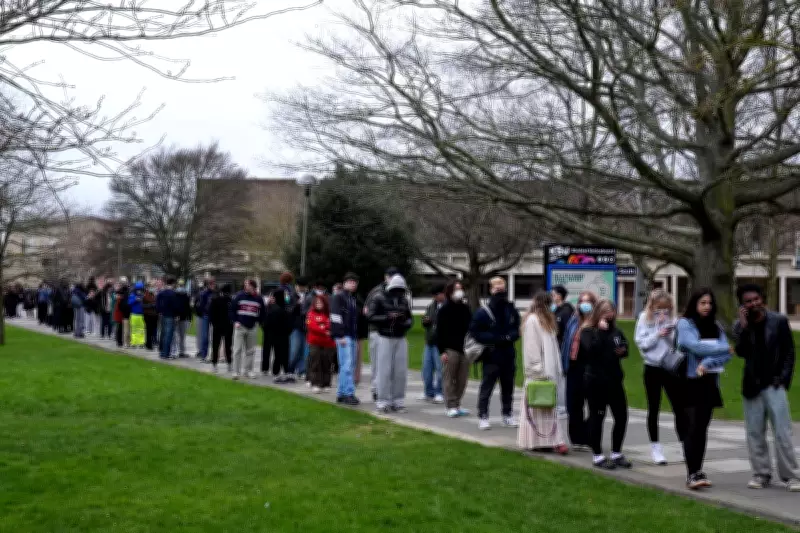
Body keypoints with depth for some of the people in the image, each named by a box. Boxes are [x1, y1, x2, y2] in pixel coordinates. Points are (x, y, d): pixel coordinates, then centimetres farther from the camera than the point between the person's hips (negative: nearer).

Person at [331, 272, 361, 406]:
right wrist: (340, 336, -19)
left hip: (352, 336, 9)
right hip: (343, 336, -8)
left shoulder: (354, 299, 21)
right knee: (347, 364, -13)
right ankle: (349, 393, -15)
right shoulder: (338, 298, -5)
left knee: (349, 365, 9)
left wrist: (357, 335, 16)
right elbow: (335, 317, -13)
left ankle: (341, 393, 14)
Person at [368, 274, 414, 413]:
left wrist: (405, 323, -7)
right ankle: (383, 402, 2)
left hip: (401, 339, 5)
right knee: (384, 371, -4)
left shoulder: (404, 301, 11)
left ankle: (398, 401, 11)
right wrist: (388, 317, -19)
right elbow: (370, 317, -9)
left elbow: (410, 318, 16)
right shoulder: (379, 299, -4)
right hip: (385, 338, -4)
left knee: (401, 371, 3)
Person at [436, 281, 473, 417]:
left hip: (465, 349, 5)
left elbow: (471, 328, 18)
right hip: (450, 349, -5)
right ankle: (451, 406, 0)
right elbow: (439, 332, -4)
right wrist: (442, 351, -11)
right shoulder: (444, 310, -1)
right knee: (449, 379, -4)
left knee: (462, 379, 5)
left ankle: (457, 405, 14)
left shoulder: (465, 309, 14)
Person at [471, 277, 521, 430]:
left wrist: (509, 337, -9)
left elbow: (517, 329, 12)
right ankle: (483, 416, 5)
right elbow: (475, 332, -9)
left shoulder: (511, 310, 6)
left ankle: (508, 415, 24)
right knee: (486, 387, -1)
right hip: (491, 356, -4)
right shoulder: (483, 312, -8)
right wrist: (494, 339, -17)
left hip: (508, 355, 5)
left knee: (508, 387, 13)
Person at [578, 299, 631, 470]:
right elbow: (591, 348, -24)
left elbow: (624, 347, 22)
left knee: (621, 416, 7)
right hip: (596, 381, -6)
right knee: (597, 417, 3)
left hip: (614, 379, 6)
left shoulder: (615, 331, 10)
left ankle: (616, 454, 21)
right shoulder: (588, 331, -7)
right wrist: (601, 330, -20)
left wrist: (623, 350, -1)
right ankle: (597, 456, 12)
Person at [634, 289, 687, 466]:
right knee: (653, 409, 8)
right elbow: (641, 342, -9)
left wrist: (671, 334, -18)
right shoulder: (644, 319, -2)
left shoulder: (673, 319, 1)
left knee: (679, 408, 0)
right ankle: (656, 448, 16)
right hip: (652, 368, -1)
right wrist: (658, 334, -18)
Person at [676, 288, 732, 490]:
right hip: (690, 381, -5)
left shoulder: (715, 327, 12)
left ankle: (697, 470, 13)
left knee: (703, 427, 6)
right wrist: (724, 348, -3)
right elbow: (695, 346, -15)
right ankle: (692, 474, -14)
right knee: (693, 426, -12)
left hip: (709, 382, 5)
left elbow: (726, 354, 0)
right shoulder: (685, 324, -1)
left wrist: (707, 363, -18)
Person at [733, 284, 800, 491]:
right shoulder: (740, 326, 3)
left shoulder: (779, 321, -2)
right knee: (755, 433, 6)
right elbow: (741, 352, -10)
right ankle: (761, 474, 15)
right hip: (752, 386, 2)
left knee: (782, 433, -4)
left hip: (774, 385, -2)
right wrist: (744, 326, -18)